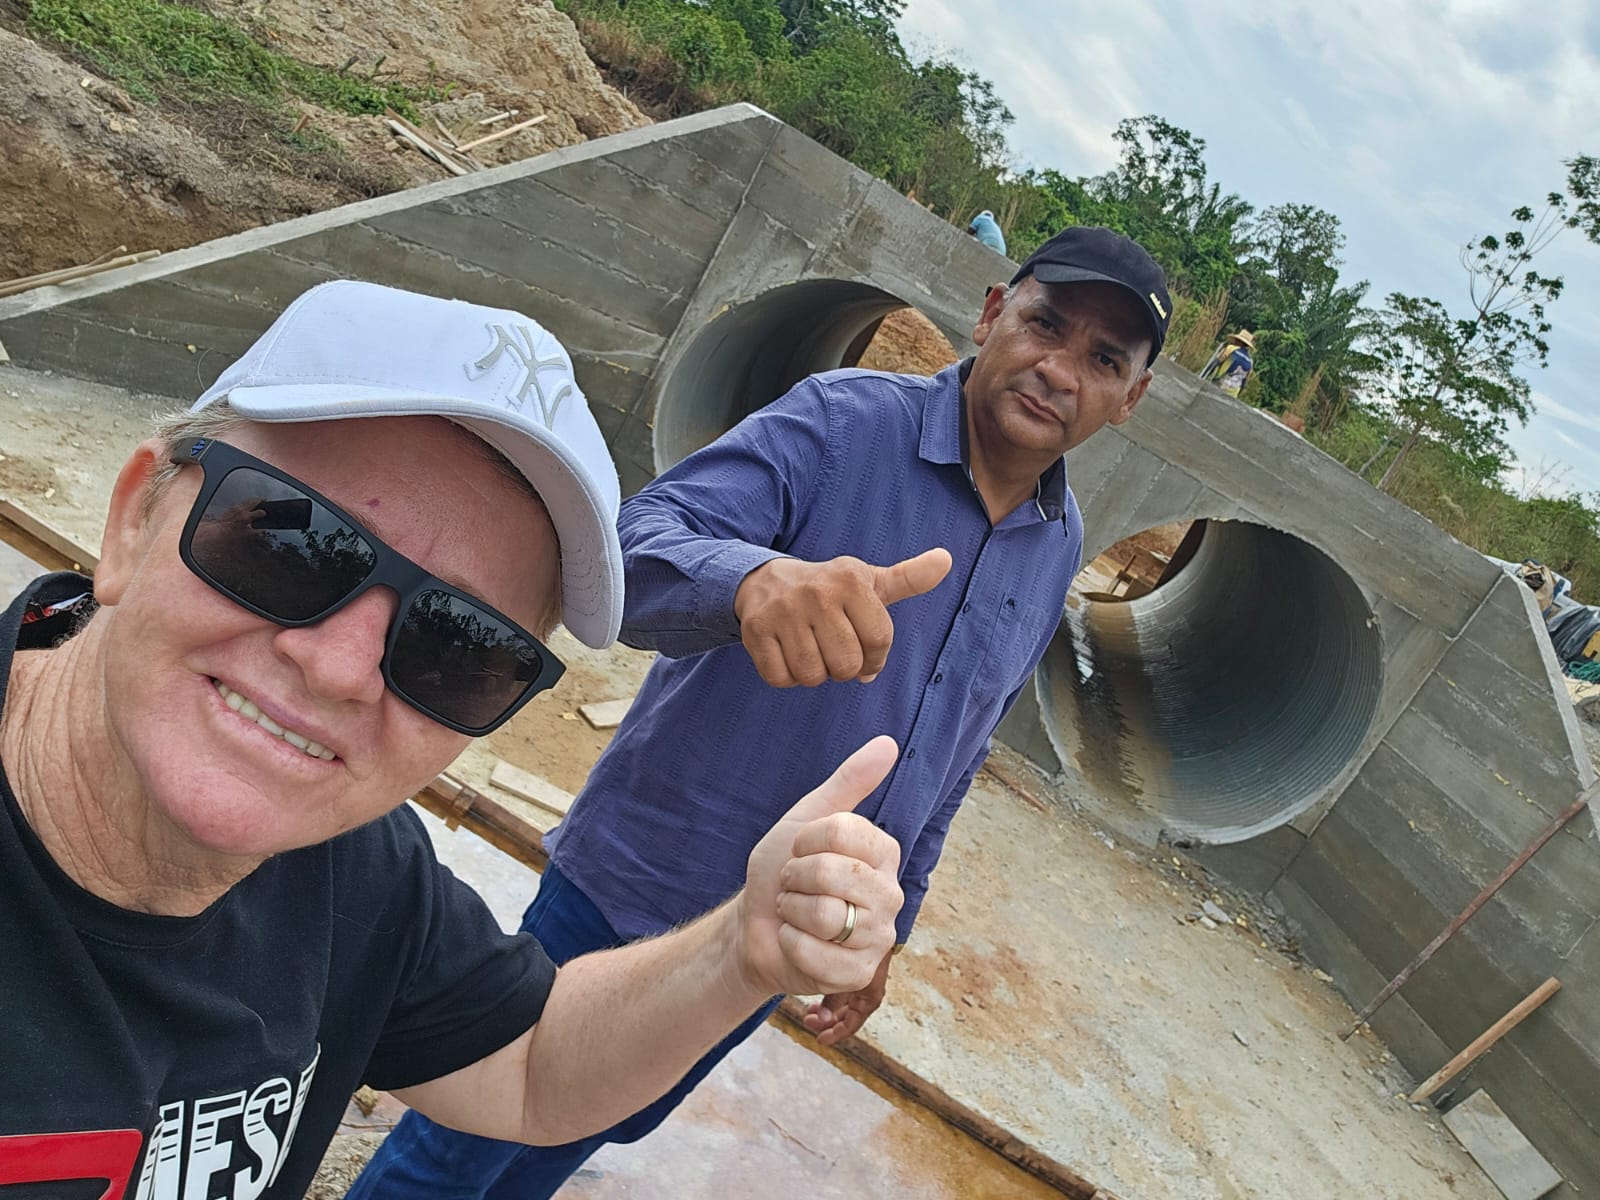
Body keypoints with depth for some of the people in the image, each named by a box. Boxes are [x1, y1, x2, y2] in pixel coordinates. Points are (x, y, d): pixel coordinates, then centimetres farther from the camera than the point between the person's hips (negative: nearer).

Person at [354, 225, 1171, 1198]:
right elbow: (639, 548, -32)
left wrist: (887, 921, 15)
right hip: (634, 890, -5)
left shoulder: (1061, 550, 1)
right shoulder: (841, 421, -18)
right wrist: (756, 578, -54)